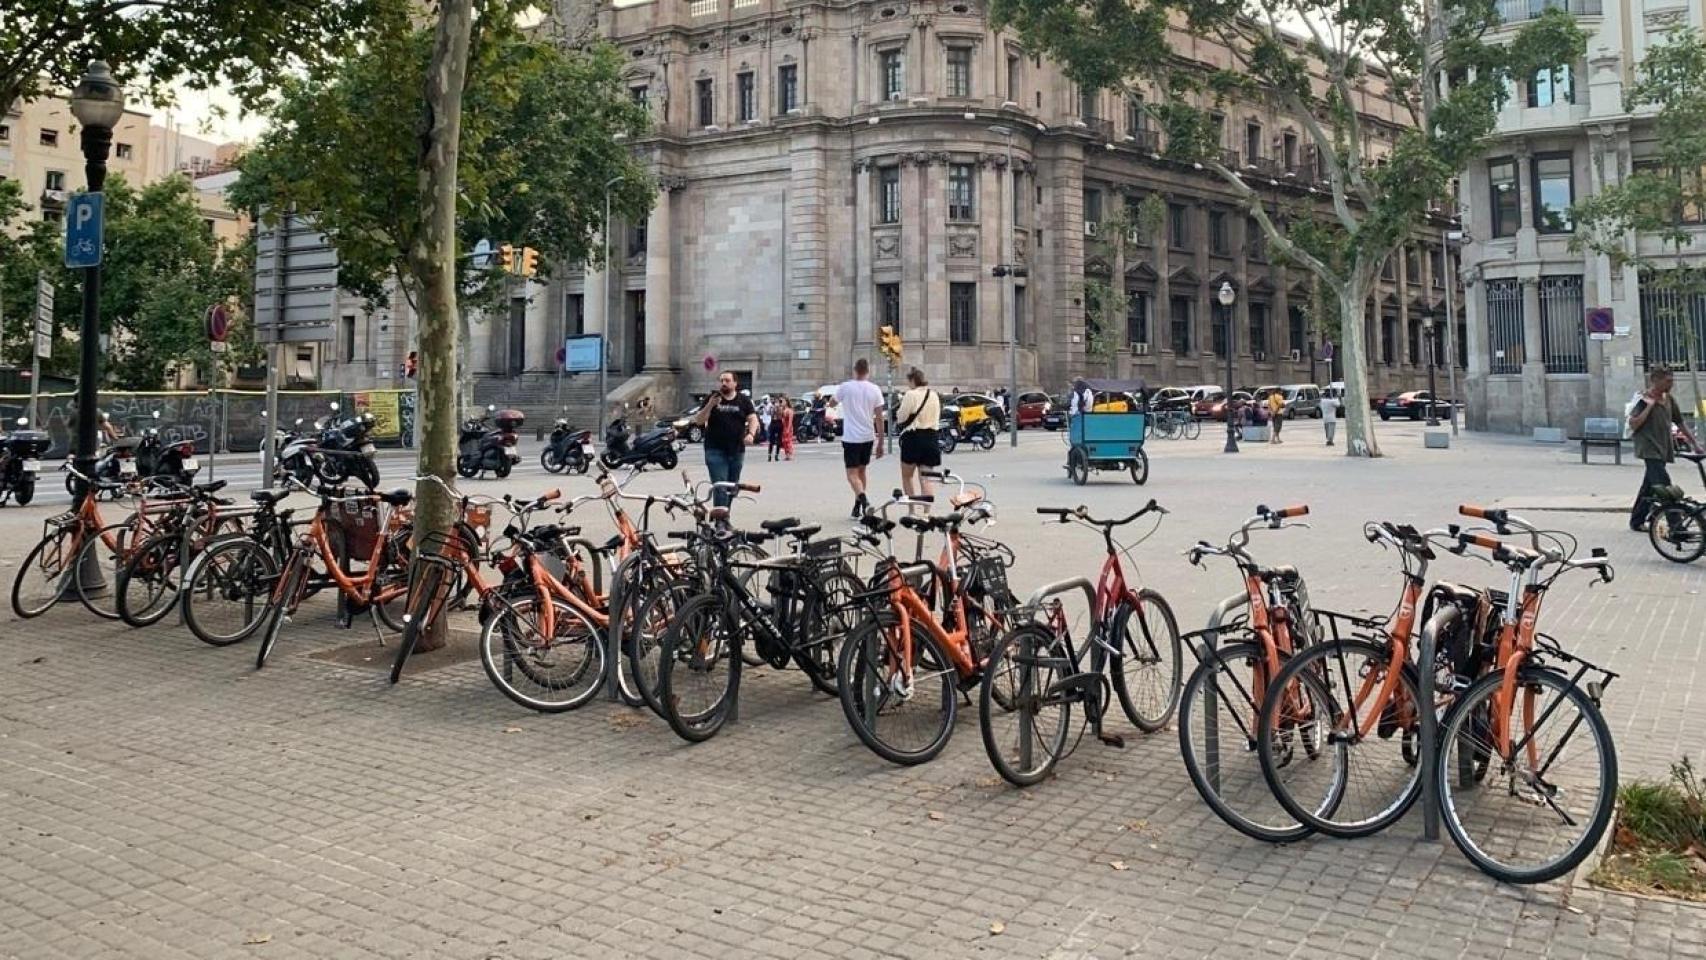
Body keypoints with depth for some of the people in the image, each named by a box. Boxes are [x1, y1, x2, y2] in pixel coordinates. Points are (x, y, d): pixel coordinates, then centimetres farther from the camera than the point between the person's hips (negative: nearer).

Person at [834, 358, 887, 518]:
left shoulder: (845, 387, -7)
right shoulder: (875, 390, -1)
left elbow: (832, 403, 13)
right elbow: (879, 418, -1)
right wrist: (880, 442, 6)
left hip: (851, 437, -3)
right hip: (868, 437, 4)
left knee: (852, 473, -3)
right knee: (861, 470, 18)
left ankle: (863, 500, -28)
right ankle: (857, 507, 24)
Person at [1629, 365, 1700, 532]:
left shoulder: (1669, 399, 11)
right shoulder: (1644, 399, -9)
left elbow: (1680, 423, 18)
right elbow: (1633, 424, -17)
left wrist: (1694, 443, 17)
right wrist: (1650, 406, -19)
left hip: (1663, 448, 8)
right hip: (1650, 449, -7)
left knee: (1649, 486, 11)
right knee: (1664, 485, -16)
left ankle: (1636, 521, 20)